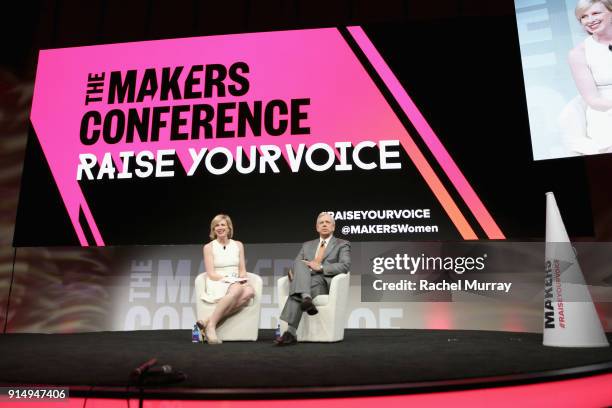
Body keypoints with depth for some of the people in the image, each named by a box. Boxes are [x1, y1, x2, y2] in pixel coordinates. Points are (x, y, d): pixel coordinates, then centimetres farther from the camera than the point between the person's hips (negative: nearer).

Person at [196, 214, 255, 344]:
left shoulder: (238, 245, 15)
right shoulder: (209, 247, 6)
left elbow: (242, 270, 13)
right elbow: (211, 274, -2)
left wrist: (242, 280, -9)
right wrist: (228, 279, -16)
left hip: (236, 284, 4)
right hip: (217, 284, -3)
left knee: (249, 291, -34)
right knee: (237, 289, -39)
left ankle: (209, 321, -37)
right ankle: (211, 325, -36)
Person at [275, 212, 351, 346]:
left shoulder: (342, 244, 13)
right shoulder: (307, 245, 27)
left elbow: (345, 266, -4)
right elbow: (295, 263, 19)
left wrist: (320, 267, -13)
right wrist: (293, 271, -7)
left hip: (325, 283, -3)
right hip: (304, 282, 4)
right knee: (299, 263, -30)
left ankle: (291, 333, -39)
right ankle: (306, 298, -48)